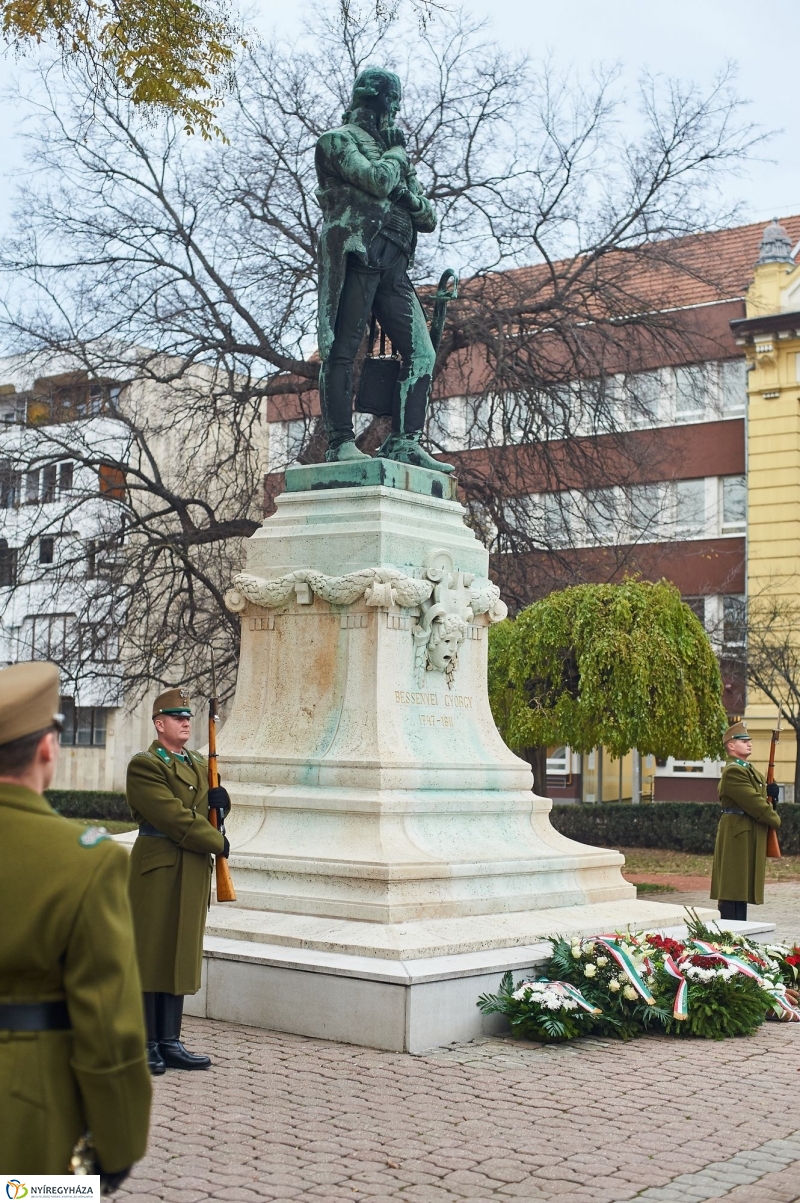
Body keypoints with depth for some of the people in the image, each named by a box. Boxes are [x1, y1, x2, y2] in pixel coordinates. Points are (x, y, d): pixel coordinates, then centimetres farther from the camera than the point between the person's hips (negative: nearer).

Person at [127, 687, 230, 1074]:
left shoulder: (199, 765, 17)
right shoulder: (144, 765, -9)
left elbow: (210, 812, 21)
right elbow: (174, 817, -17)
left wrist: (220, 801, -3)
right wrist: (217, 843, -12)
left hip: (194, 873, 8)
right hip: (158, 870, -7)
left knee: (180, 955, 9)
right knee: (151, 954, -2)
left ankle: (169, 1042, 16)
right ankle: (144, 1044, 6)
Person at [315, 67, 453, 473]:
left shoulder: (395, 153, 30)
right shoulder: (338, 140, 8)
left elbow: (429, 219, 23)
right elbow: (376, 179, -12)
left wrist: (409, 196, 2)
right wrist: (396, 151, 8)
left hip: (393, 264, 7)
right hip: (354, 254, -7)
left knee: (421, 352, -4)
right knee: (342, 349, -9)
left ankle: (404, 442, -6)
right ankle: (340, 443, -11)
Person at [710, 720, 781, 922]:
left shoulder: (751, 771, 18)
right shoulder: (732, 772, -15)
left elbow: (761, 798, 20)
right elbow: (753, 803, -19)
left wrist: (771, 796, -2)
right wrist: (775, 819, -7)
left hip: (749, 837, 10)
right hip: (737, 836, -10)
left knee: (743, 887, 11)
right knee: (733, 888, -7)